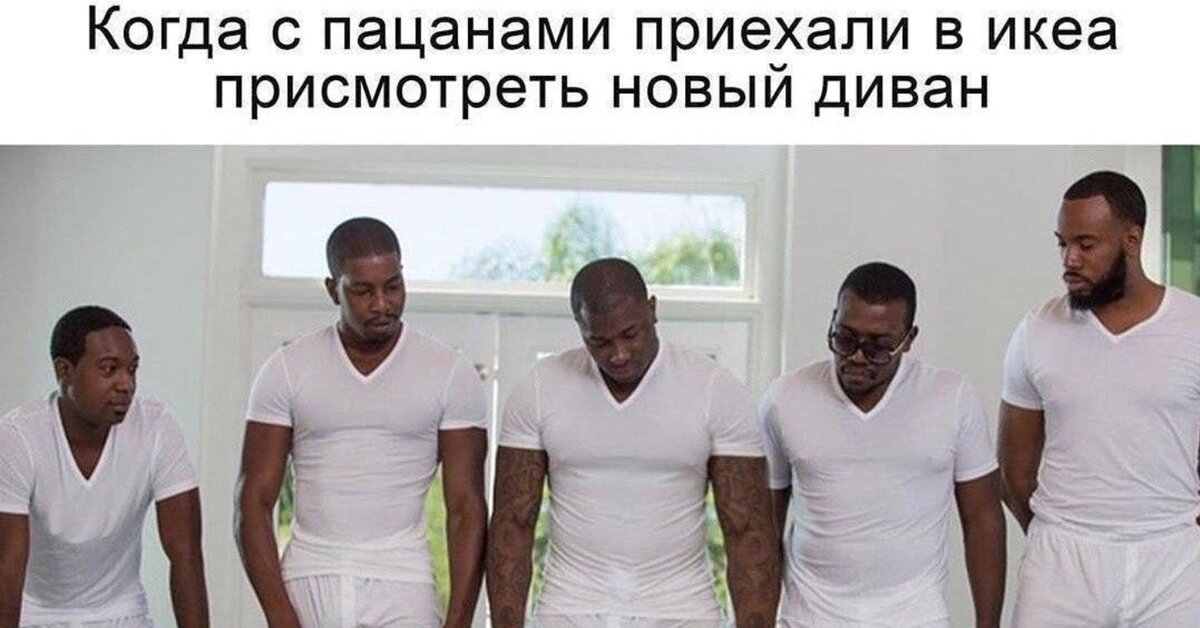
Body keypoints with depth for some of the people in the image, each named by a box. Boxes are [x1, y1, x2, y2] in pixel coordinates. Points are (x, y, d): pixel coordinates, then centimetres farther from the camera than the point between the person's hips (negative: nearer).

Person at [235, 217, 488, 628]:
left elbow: (466, 509, -1)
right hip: (307, 586, 1)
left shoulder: (451, 374, 0)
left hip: (402, 592, -1)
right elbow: (255, 500, 0)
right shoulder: (287, 370, 2)